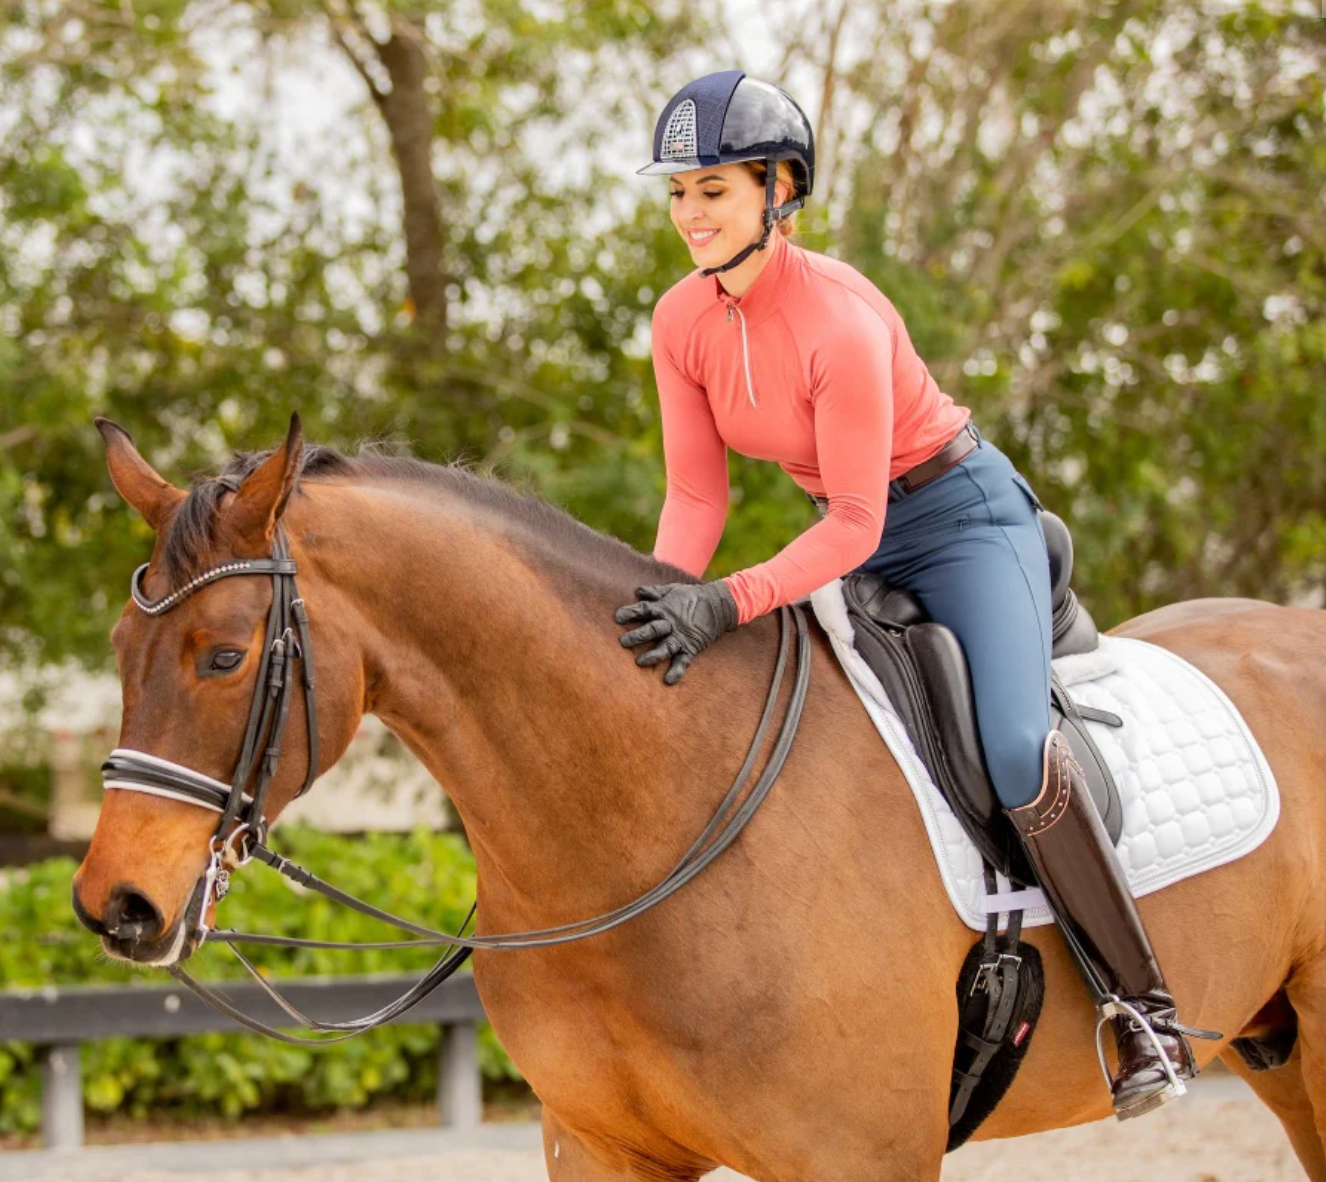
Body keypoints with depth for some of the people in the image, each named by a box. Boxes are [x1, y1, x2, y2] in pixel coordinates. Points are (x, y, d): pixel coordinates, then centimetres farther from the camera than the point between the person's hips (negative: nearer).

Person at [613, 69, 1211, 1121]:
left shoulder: (839, 318, -28)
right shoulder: (682, 323, -7)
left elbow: (855, 523, -28)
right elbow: (697, 495, -4)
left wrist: (728, 604, -40)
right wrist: (664, 603, -23)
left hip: (962, 516, -8)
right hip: (851, 531, 8)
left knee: (1016, 752, -29)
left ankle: (1143, 1006, -17)